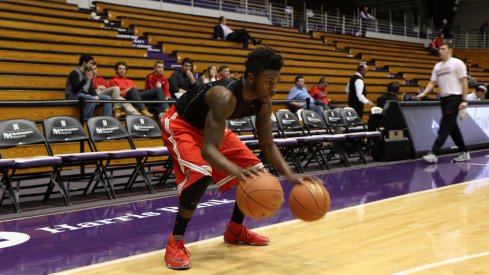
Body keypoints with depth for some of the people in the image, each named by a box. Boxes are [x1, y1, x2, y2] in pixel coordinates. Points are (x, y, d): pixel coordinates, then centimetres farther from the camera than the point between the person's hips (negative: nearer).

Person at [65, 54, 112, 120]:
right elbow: (75, 89, -22)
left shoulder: (88, 73, 13)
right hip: (74, 95, -8)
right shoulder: (75, 73, -11)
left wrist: (96, 95, -9)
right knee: (93, 99, -37)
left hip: (85, 95, 8)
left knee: (107, 98, -4)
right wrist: (85, 79, -33)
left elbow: (91, 88, 13)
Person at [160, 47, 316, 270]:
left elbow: (268, 145, -6)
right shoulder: (225, 97, -39)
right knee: (201, 174, -32)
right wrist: (238, 172, -63)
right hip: (180, 124, -8)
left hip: (212, 127, 8)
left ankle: (235, 230, 22)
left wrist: (292, 177, -20)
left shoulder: (263, 103, -15)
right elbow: (208, 149, -46)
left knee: (255, 172, 3)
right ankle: (175, 242, -16)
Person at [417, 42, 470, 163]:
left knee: (444, 128, -10)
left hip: (454, 98, -7)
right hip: (444, 99, 8)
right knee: (452, 127, 11)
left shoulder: (457, 63, -5)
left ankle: (433, 153, -14)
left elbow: (464, 82, -8)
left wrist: (464, 100, -14)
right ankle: (464, 153, 20)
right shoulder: (437, 66, 14)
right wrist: (423, 94, -4)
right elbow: (432, 83, 13)